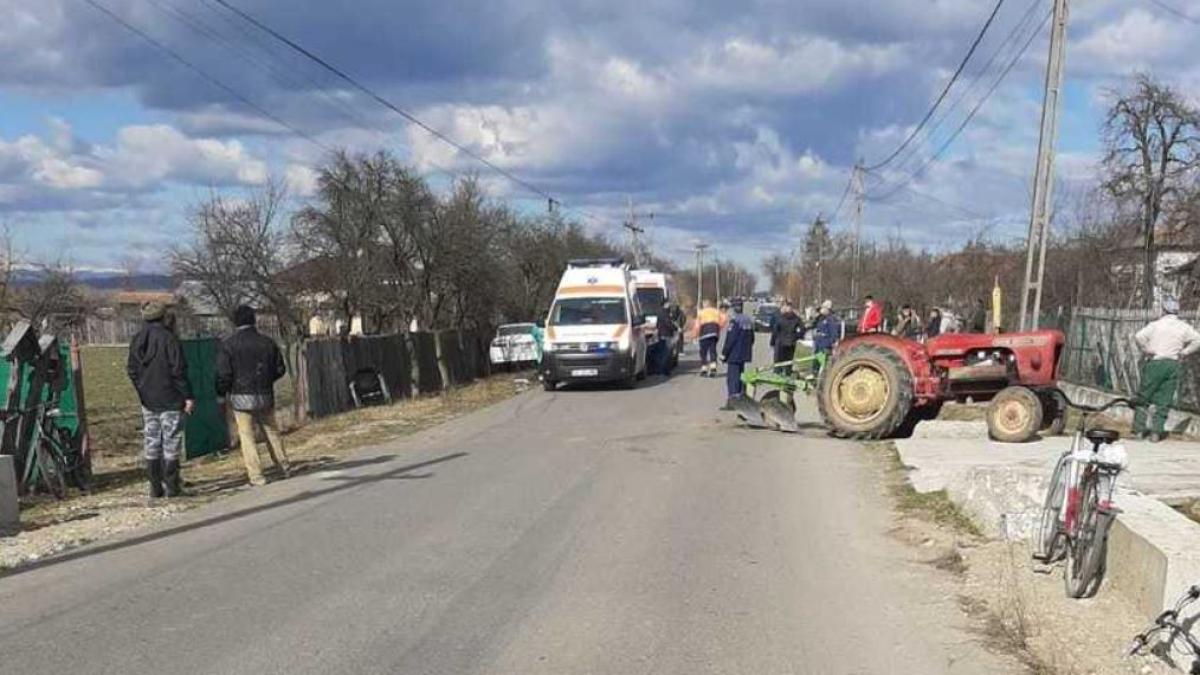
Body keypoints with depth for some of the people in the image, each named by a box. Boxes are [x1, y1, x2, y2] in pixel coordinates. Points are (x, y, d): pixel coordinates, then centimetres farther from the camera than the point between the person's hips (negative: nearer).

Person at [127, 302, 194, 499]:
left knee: (151, 444, 10)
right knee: (171, 443, 1)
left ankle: (155, 488, 13)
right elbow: (178, 370, -15)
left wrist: (143, 391, 19)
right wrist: (188, 396, -11)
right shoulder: (169, 339, -13)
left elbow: (132, 370, 11)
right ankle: (171, 486, 2)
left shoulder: (137, 340, 7)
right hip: (170, 401, -6)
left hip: (148, 401, 6)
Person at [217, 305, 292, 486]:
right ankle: (284, 467, 23)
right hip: (265, 396, 3)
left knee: (247, 435, 2)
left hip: (241, 397, -3)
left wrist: (221, 393, 6)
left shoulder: (228, 344, -7)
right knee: (272, 432, 16)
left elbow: (223, 373, -10)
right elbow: (280, 369, 8)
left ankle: (255, 475, -1)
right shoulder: (267, 342, 3)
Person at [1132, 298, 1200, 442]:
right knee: (1164, 400, 7)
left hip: (1155, 363, -2)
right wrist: (1185, 352, 0)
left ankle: (1139, 429, 8)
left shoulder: (1156, 324, -4)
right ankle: (1157, 431, 4)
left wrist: (1146, 349, -5)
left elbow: (1139, 336, -18)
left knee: (1144, 395, 9)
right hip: (1173, 365, 2)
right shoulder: (1183, 327, 3)